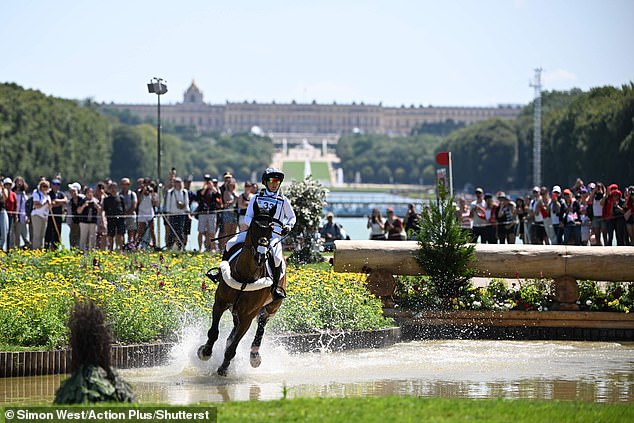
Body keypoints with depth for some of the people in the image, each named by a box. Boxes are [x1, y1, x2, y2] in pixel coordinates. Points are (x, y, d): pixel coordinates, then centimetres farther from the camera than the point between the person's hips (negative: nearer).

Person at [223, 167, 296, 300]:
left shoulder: (283, 201, 11)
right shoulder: (256, 198, 12)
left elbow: (292, 217, 23)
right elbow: (247, 217, 11)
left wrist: (288, 226, 2)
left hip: (274, 234, -2)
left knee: (276, 257, -32)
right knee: (230, 243, -17)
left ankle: (276, 286, -15)